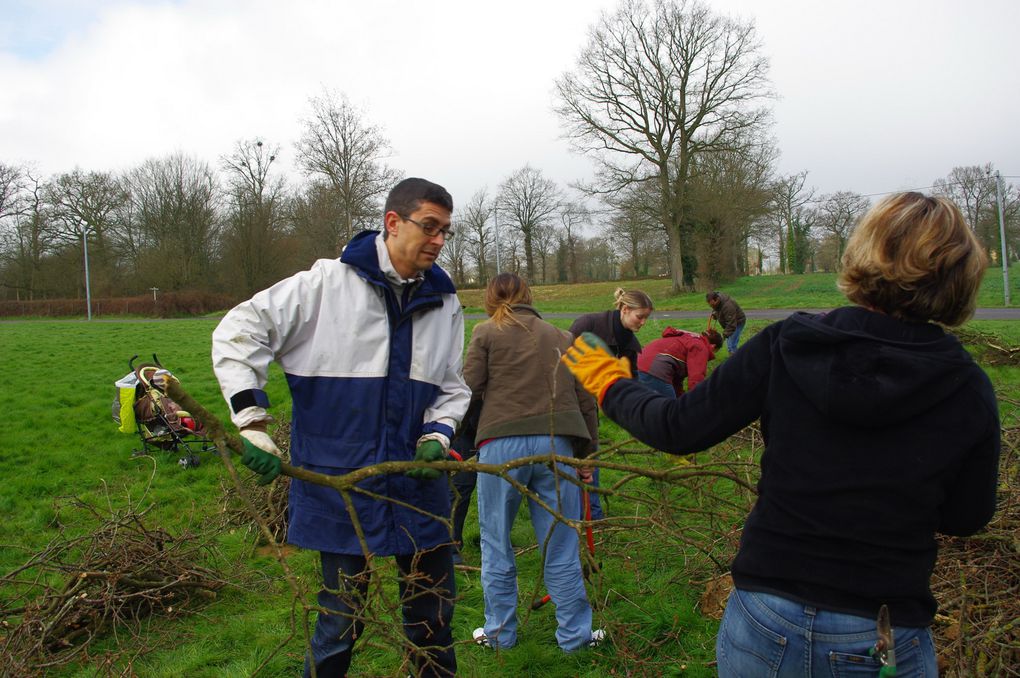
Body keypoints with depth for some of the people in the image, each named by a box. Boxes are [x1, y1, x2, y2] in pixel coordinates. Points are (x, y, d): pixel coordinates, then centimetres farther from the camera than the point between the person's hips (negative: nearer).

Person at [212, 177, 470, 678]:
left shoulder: (444, 304, 6)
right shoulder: (328, 283, -9)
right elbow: (237, 332, -8)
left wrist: (437, 436, -6)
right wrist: (252, 424, -14)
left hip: (416, 481, 4)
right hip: (339, 481, -4)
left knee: (433, 610, 16)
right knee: (343, 615, 9)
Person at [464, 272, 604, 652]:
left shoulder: (486, 333, 7)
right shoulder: (562, 338, 19)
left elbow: (469, 390, -2)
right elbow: (585, 401, 17)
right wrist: (585, 451, 23)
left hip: (501, 443, -3)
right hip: (556, 444, 3)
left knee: (496, 545, 13)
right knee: (560, 547, 11)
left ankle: (500, 633, 25)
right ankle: (574, 635, 22)